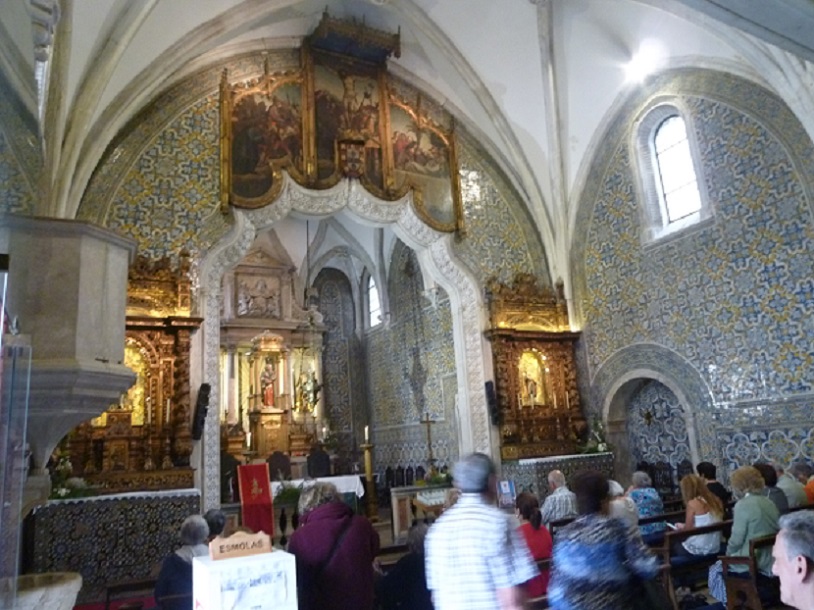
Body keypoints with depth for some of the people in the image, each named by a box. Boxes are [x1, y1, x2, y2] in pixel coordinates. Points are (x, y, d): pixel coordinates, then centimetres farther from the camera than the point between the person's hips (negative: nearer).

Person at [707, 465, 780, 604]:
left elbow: (736, 539, -15)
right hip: (771, 559, 8)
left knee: (716, 569, 13)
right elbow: (768, 532, 16)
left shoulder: (743, 505, -17)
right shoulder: (769, 503, 7)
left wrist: (728, 553, 4)